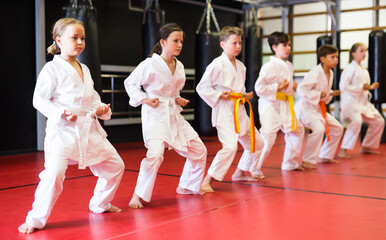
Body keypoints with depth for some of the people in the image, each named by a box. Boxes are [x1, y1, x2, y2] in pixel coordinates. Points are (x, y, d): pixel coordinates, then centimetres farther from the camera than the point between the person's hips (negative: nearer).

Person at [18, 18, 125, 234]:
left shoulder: (84, 69, 13)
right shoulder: (52, 68, -9)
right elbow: (39, 99, -11)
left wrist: (100, 107, 2)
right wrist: (60, 113, -23)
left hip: (89, 129, 8)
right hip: (62, 130, -7)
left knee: (115, 165, 13)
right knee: (54, 173, -23)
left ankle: (100, 204, 36)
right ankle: (36, 220, -3)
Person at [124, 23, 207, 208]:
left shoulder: (179, 66, 7)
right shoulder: (150, 64, -13)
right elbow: (130, 83, -3)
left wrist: (179, 99, 4)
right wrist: (144, 99, -13)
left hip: (174, 115, 8)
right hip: (155, 115, -7)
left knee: (199, 151, 11)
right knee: (155, 154, -26)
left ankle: (187, 186, 32)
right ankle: (138, 195, -8)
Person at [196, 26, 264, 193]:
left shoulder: (240, 66, 12)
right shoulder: (217, 64, -12)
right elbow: (202, 87, -10)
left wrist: (245, 96, 8)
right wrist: (219, 95, -18)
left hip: (239, 110, 9)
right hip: (224, 111, -9)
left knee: (256, 143, 15)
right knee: (230, 146, -23)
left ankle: (240, 173, 34)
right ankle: (207, 180, -12)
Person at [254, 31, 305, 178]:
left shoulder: (289, 66, 12)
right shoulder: (269, 66, -16)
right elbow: (259, 88, -19)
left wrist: (292, 86, 7)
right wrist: (278, 88, -18)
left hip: (285, 105, 9)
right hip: (270, 105, -9)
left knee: (297, 131, 18)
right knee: (267, 137, -14)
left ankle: (290, 163, 34)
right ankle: (255, 168, -3)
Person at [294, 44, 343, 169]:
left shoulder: (330, 73, 8)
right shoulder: (315, 73, -22)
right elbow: (301, 90, -26)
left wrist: (330, 94, 3)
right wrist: (319, 94, -26)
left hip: (318, 108, 10)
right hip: (306, 107, -10)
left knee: (337, 128, 15)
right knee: (318, 128, -31)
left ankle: (325, 156, 29)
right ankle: (307, 161, -19)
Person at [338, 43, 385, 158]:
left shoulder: (363, 70, 16)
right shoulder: (350, 68, -11)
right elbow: (343, 86, -19)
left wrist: (370, 87, 6)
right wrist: (361, 88, -22)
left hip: (363, 101, 9)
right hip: (351, 100, -9)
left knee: (378, 121, 12)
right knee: (357, 121, -32)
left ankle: (366, 147, 25)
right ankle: (343, 150, -27)